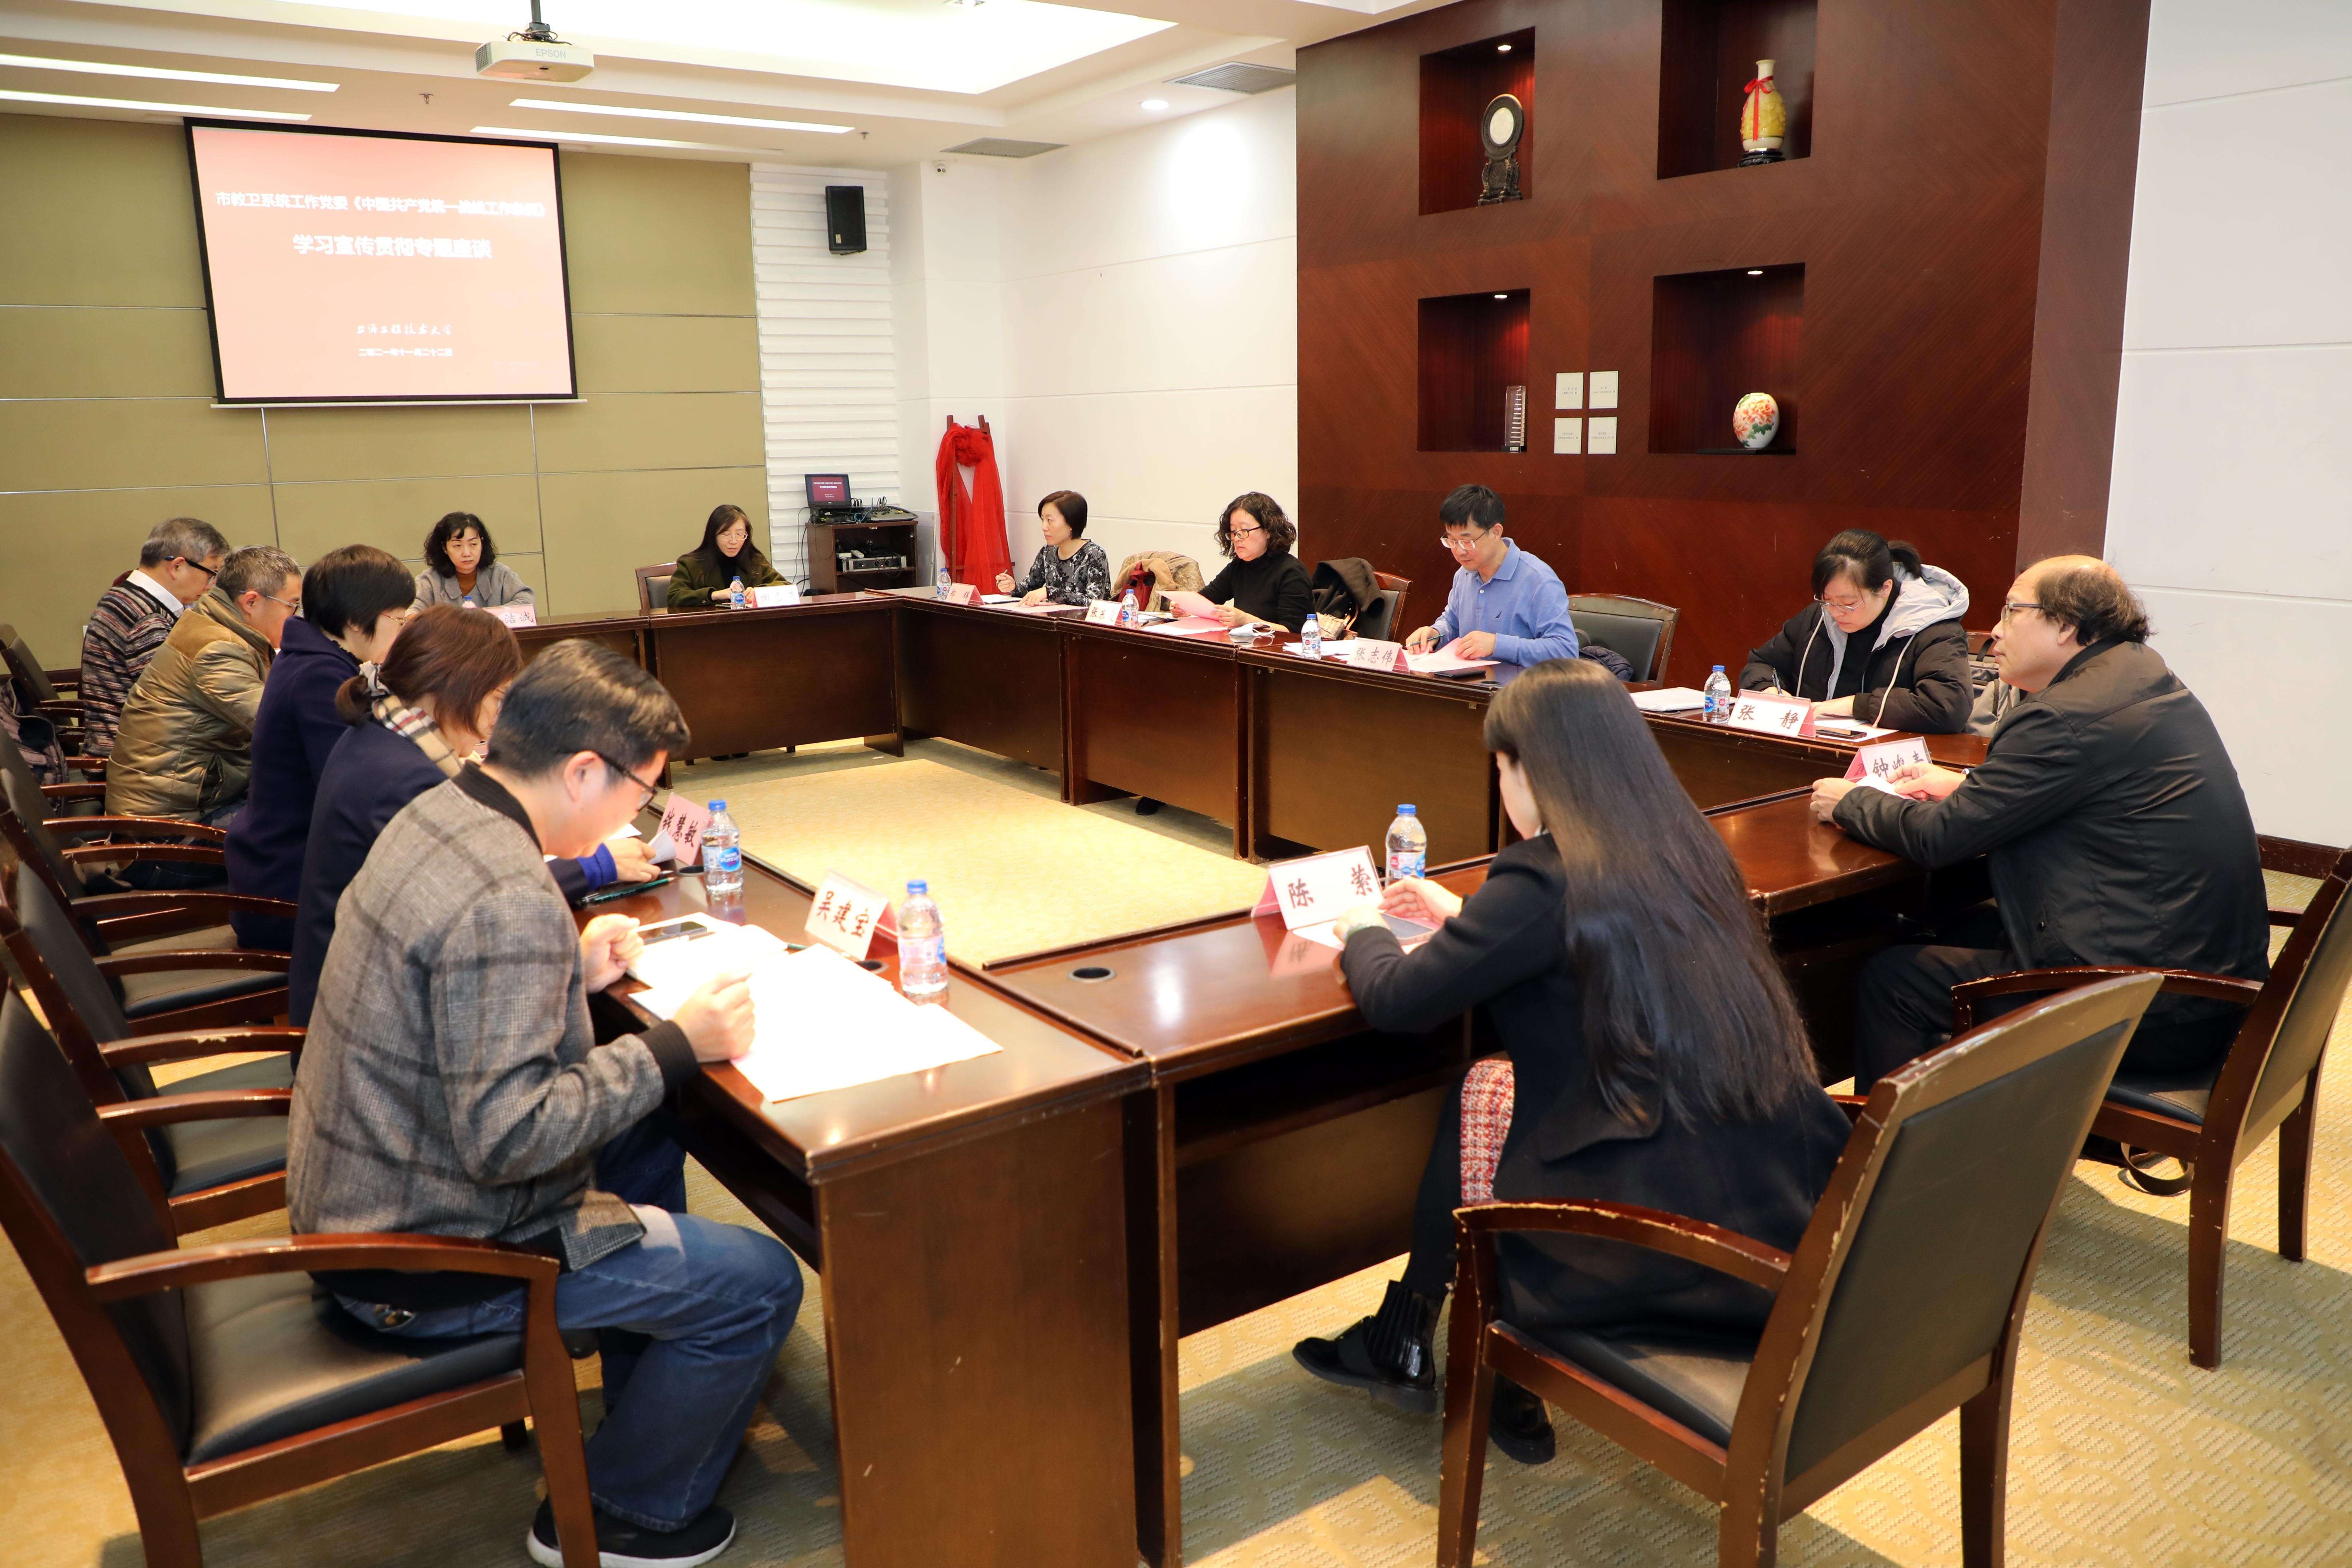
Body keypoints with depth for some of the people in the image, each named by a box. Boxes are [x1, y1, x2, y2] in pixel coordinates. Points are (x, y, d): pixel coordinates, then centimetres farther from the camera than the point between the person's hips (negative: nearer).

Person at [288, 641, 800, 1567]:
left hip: (357, 1199, 10)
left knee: (646, 1149, 26)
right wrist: (676, 1046, -23)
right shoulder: (508, 901, -29)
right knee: (759, 1285, -7)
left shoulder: (435, 817, 2)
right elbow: (506, 1135, -30)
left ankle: (649, 1410, 37)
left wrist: (572, 975, 7)